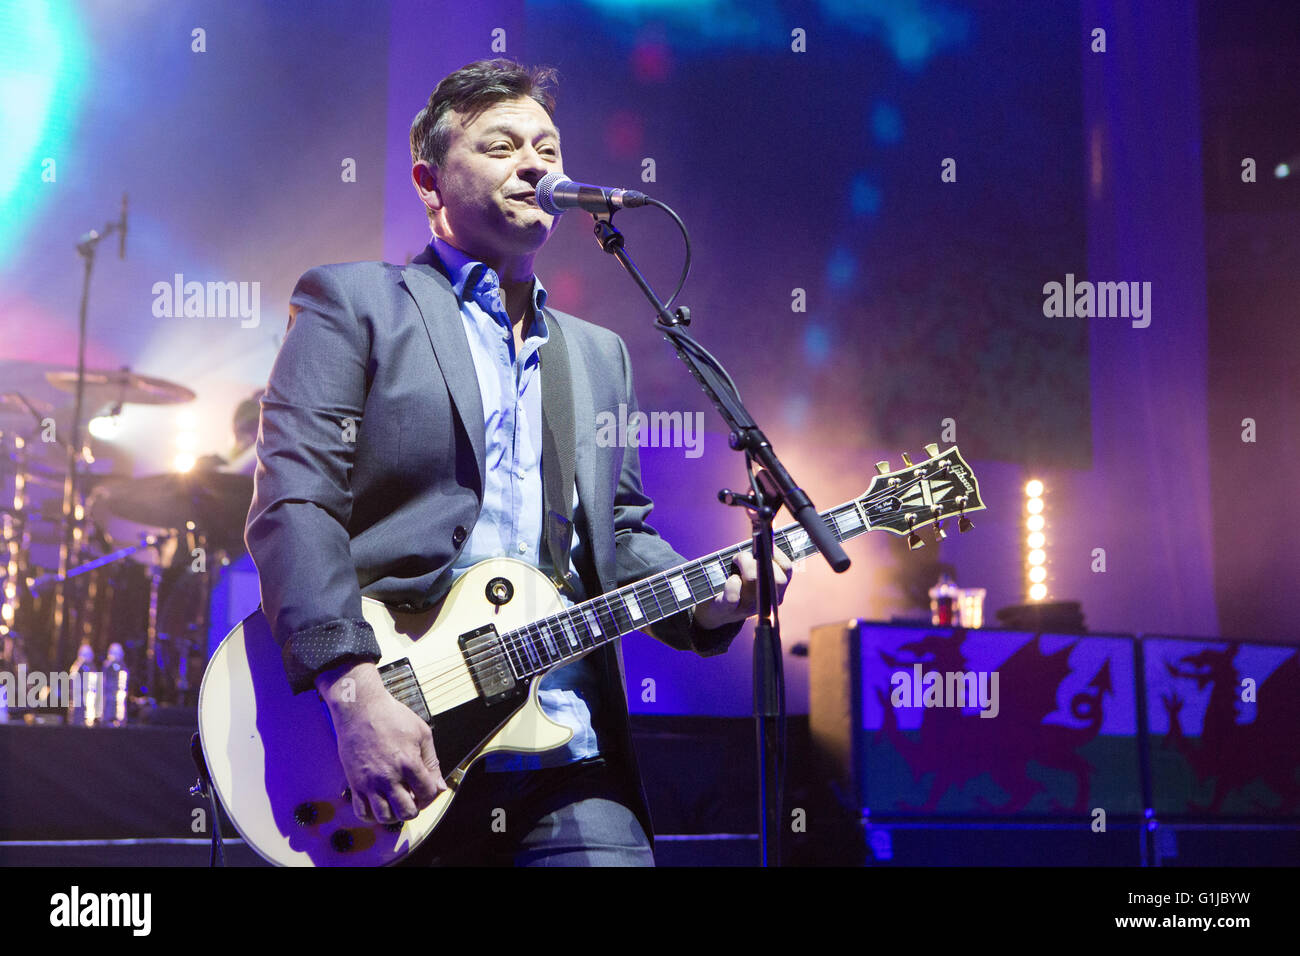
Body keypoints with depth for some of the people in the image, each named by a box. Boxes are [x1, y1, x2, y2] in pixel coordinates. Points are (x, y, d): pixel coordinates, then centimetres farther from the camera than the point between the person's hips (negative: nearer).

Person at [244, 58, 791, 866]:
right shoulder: (351, 304, 4)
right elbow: (294, 506, -7)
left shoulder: (598, 353, 23)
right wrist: (355, 686, -19)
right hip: (403, 747, -4)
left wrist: (707, 602, 0)